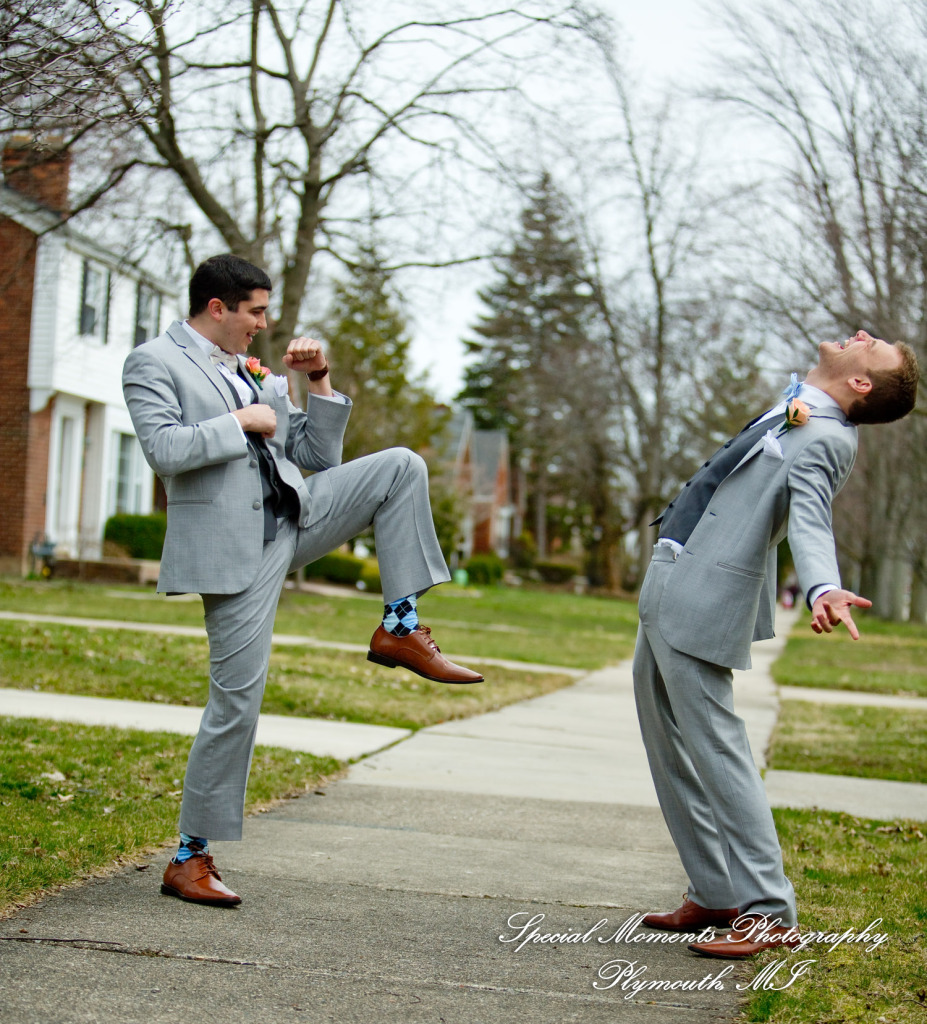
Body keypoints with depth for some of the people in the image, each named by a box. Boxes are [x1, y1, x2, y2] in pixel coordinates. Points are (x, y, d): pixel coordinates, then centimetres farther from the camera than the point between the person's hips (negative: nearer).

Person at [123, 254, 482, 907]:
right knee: (237, 703, -6)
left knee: (400, 467, -8)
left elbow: (318, 456, 19)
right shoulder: (153, 363, -1)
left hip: (296, 517, 6)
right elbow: (164, 450, -18)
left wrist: (320, 381, 9)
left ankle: (400, 628, -7)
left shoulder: (257, 373, 19)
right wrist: (242, 421, -11)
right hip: (231, 549, -6)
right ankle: (191, 859, 7)